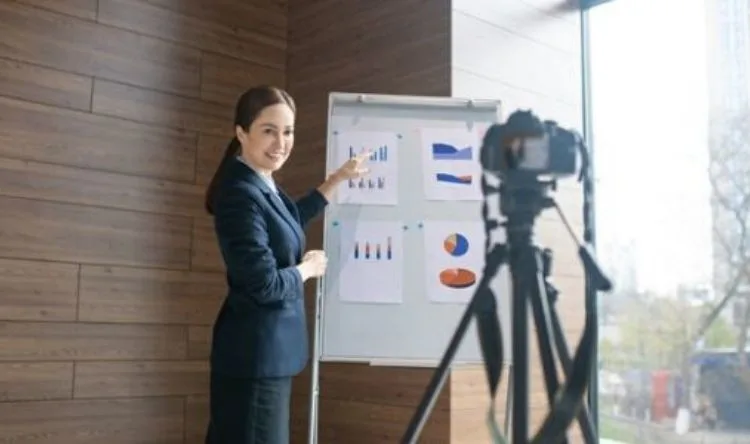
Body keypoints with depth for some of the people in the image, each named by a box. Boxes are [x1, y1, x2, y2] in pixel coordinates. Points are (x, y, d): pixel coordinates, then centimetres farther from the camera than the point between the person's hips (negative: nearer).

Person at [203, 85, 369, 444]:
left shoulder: (263, 186, 8)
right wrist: (308, 268, -5)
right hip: (255, 354, -10)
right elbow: (265, 285, -24)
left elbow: (292, 220, 30)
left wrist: (339, 179, 28)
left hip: (268, 351, 10)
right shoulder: (241, 193, -21)